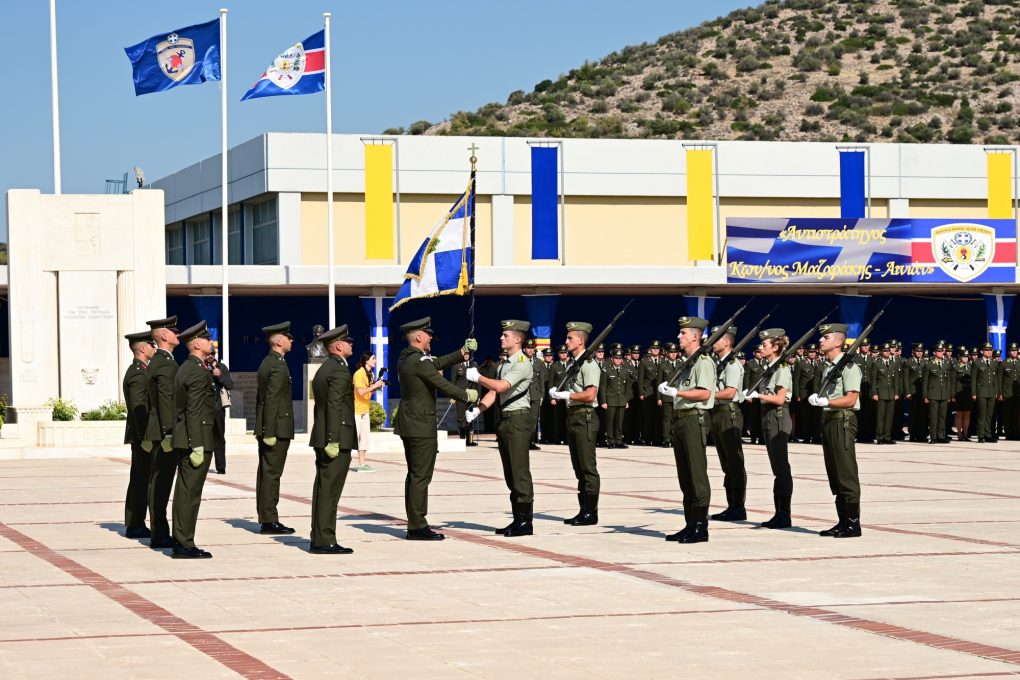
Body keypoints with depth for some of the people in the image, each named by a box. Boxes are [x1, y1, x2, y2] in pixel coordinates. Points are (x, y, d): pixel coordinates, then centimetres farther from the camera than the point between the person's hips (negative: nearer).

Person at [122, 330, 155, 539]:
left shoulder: (139, 371, 17)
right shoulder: (138, 373, -15)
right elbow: (139, 408, -21)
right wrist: (146, 436, -23)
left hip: (142, 435, 11)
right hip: (141, 434, -11)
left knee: (139, 481, 12)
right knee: (142, 481, -9)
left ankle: (134, 524, 16)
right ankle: (136, 525, -7)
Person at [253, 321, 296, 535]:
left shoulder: (266, 363, 15)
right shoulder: (278, 367, -15)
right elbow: (272, 401, -20)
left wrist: (262, 430, 19)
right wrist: (269, 433, -21)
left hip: (268, 429, 10)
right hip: (278, 428, -10)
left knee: (266, 474, 10)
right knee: (271, 474, -8)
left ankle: (265, 519, 14)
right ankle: (269, 521, -7)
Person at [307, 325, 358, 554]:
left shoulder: (323, 370, 17)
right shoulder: (340, 371, -13)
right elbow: (334, 406, -20)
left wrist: (325, 439, 18)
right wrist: (333, 441, -22)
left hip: (323, 439, 10)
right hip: (338, 440, -10)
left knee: (323, 490, 11)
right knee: (329, 490, -9)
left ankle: (319, 539, 13)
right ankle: (325, 541, -9)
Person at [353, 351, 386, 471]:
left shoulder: (371, 374, 11)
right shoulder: (359, 374, -16)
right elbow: (361, 392, -23)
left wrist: (378, 387, -3)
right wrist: (374, 386, -25)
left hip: (365, 409, 9)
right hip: (356, 409, -9)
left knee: (365, 436, 6)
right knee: (355, 436, -5)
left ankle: (362, 464, 8)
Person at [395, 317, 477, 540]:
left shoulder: (406, 357, 11)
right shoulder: (419, 361, -18)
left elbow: (439, 363, 18)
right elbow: (442, 384, -15)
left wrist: (463, 352, 15)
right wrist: (466, 395, -2)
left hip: (409, 425, 10)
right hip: (421, 426, -10)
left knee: (415, 475, 13)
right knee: (421, 476, -7)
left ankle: (414, 525, 16)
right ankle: (418, 527, -6)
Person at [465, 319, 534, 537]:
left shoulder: (523, 363, -12)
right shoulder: (505, 363, 16)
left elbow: (500, 386, -21)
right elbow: (493, 393, 13)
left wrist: (476, 377, -11)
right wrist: (476, 411, 0)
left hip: (518, 419, -9)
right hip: (503, 420, 9)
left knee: (520, 472, -8)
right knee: (510, 474, 12)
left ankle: (525, 522, -5)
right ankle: (517, 519, 17)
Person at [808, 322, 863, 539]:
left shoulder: (848, 366, -12)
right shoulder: (826, 365, 15)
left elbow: (850, 399, -18)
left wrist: (825, 401, -23)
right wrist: (816, 399, 8)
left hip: (843, 421, -9)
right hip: (828, 420, 9)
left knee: (846, 474, -7)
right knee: (834, 476, 11)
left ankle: (853, 524, -3)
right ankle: (843, 522, 17)